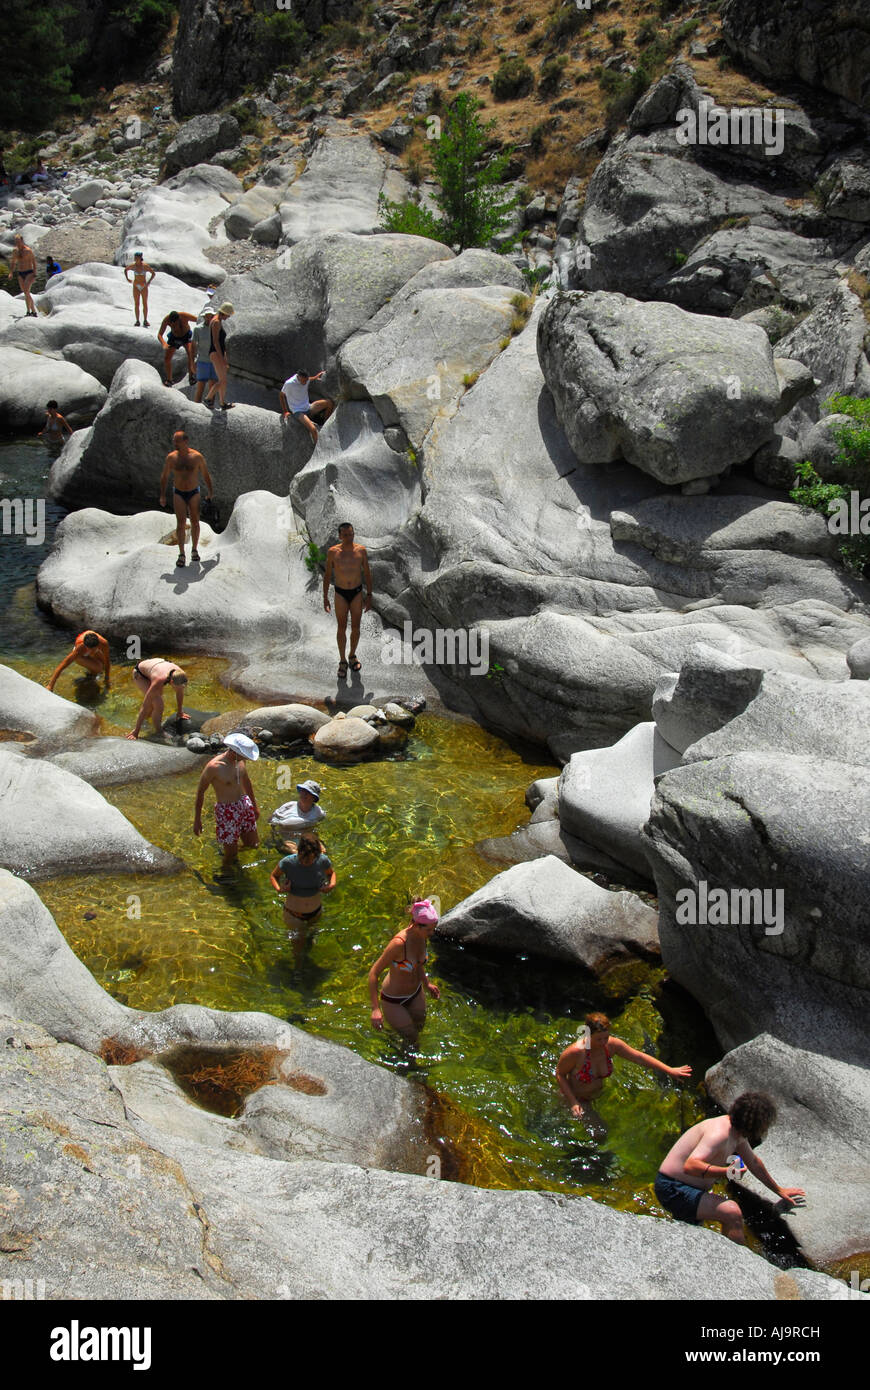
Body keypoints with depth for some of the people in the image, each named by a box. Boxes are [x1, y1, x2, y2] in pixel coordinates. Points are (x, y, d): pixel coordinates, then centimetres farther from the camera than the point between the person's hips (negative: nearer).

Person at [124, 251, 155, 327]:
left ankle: (145, 321, 8)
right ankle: (137, 321, 5)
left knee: (145, 304, -1)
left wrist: (149, 282, -14)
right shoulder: (133, 265, -6)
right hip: (136, 287, 1)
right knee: (136, 304, 0)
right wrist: (127, 278, 0)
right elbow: (125, 269, 12)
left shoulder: (145, 265, -13)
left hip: (144, 287, -1)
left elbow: (153, 273, -4)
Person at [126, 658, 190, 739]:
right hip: (139, 674, -6)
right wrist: (136, 731, -32)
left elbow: (180, 693, -5)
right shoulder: (159, 681, -44)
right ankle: (158, 732, -7)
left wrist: (179, 712, 10)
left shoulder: (180, 675, -29)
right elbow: (145, 706, -37)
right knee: (158, 704, -22)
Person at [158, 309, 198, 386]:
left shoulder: (185, 316, -34)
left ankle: (191, 375, -18)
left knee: (191, 353, -28)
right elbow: (159, 335, -28)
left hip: (186, 336, -2)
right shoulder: (166, 320, -29)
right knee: (167, 358, -4)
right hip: (174, 337, 2)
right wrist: (163, 344, -49)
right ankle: (169, 380, 13)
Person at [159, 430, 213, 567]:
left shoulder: (197, 456, -10)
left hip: (194, 493, 0)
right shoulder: (171, 457, -6)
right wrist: (162, 495, 1)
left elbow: (206, 475, 2)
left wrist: (211, 493, 3)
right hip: (178, 494, 0)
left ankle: (194, 549, 24)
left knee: (195, 522, 5)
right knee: (181, 523, -8)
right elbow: (164, 476, 4)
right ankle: (181, 555, -4)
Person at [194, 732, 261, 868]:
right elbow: (200, 791, -13)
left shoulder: (240, 760, -5)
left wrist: (254, 805, 24)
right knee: (230, 856, 3)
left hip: (244, 805, 6)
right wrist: (197, 819, -7)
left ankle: (232, 848, 44)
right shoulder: (214, 767, -24)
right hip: (226, 810, -6)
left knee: (252, 844, 15)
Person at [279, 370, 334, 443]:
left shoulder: (306, 378, -5)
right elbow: (281, 395, -2)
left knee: (330, 402, -7)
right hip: (298, 412, -7)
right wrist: (285, 411, 3)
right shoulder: (289, 383, -21)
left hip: (308, 408, 7)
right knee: (313, 429, -31)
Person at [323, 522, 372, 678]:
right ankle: (343, 662, 18)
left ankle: (352, 656, 32)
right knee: (342, 628, 4)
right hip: (340, 594, -1)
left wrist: (369, 596, -2)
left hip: (357, 593, 1)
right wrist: (325, 598, -3)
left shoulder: (361, 550, -10)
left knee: (355, 627, 10)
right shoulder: (332, 552, -13)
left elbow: (367, 573, -1)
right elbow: (327, 575, -3)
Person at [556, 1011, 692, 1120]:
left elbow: (639, 1057, -12)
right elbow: (560, 1074, -20)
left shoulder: (612, 1045, -21)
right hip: (578, 1099, -5)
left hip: (598, 1095, 5)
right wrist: (572, 1102, -27)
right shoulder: (576, 1052, -35)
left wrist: (669, 1070, -12)